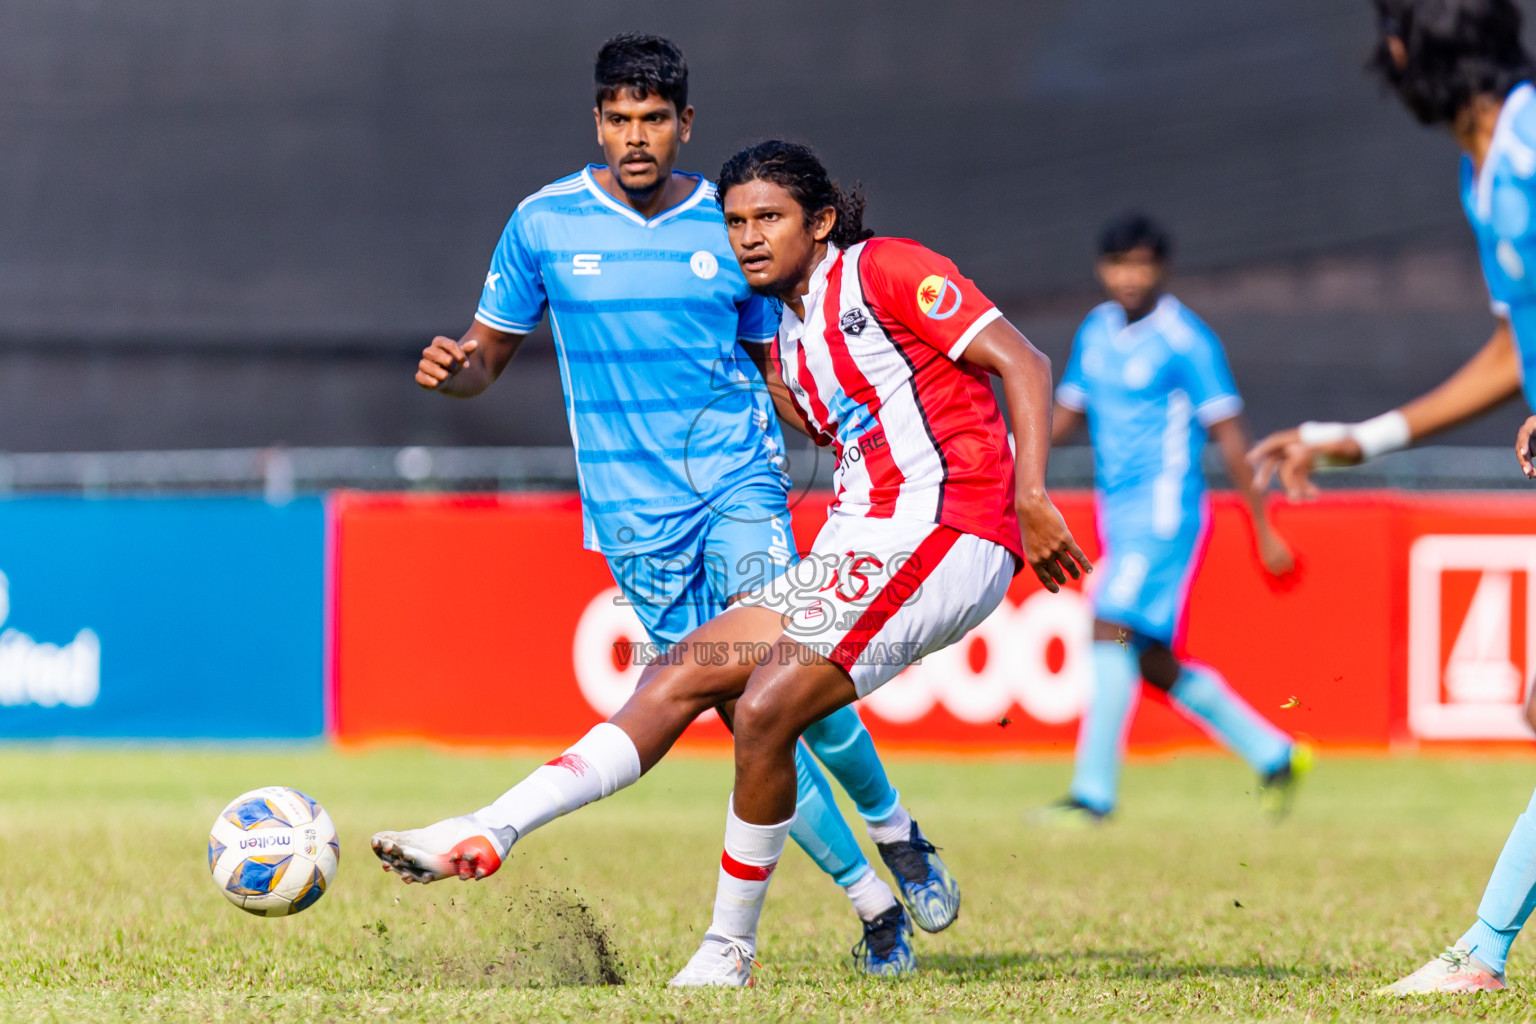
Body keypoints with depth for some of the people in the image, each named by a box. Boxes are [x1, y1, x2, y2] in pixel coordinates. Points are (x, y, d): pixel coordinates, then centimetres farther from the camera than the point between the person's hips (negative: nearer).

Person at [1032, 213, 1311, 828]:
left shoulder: (1185, 341, -10)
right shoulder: (1096, 332, 12)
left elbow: (1229, 436, -9)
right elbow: (1068, 413, 20)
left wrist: (1263, 530, -8)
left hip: (1165, 511, -8)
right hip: (1119, 517, 8)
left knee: (1112, 631, -18)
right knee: (1155, 665, 8)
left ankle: (1093, 793, -17)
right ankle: (1275, 757, 22)